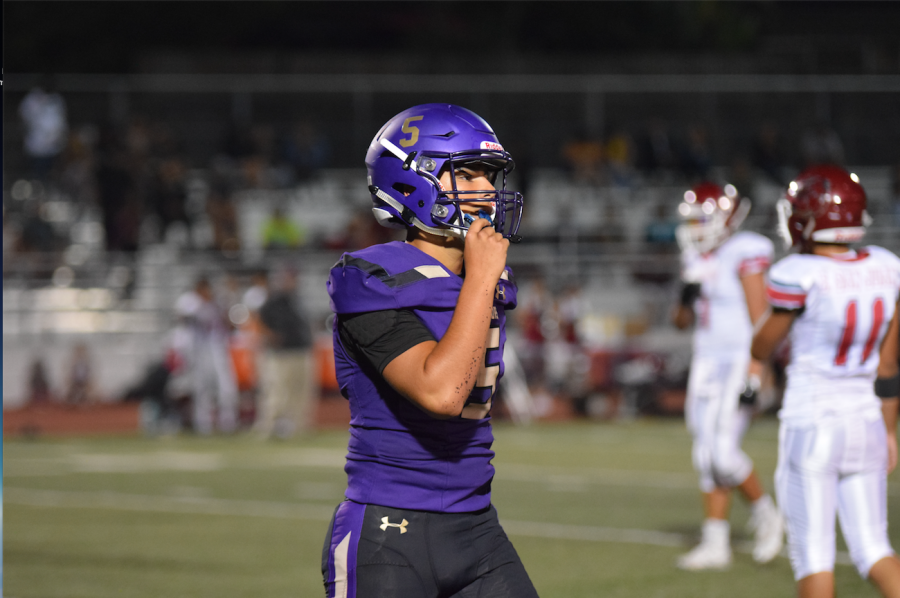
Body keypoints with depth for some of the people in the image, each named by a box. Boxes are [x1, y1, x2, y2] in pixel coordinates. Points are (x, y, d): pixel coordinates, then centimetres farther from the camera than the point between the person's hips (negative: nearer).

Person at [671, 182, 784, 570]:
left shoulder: (744, 255, -12)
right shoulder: (698, 260, 12)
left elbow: (759, 316, -16)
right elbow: (682, 321, 18)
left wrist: (755, 373, -20)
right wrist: (687, 300, -5)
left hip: (739, 361, -8)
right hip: (707, 360, 8)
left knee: (723, 450, -15)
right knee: (707, 456, 6)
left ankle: (766, 516, 8)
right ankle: (715, 544, 10)